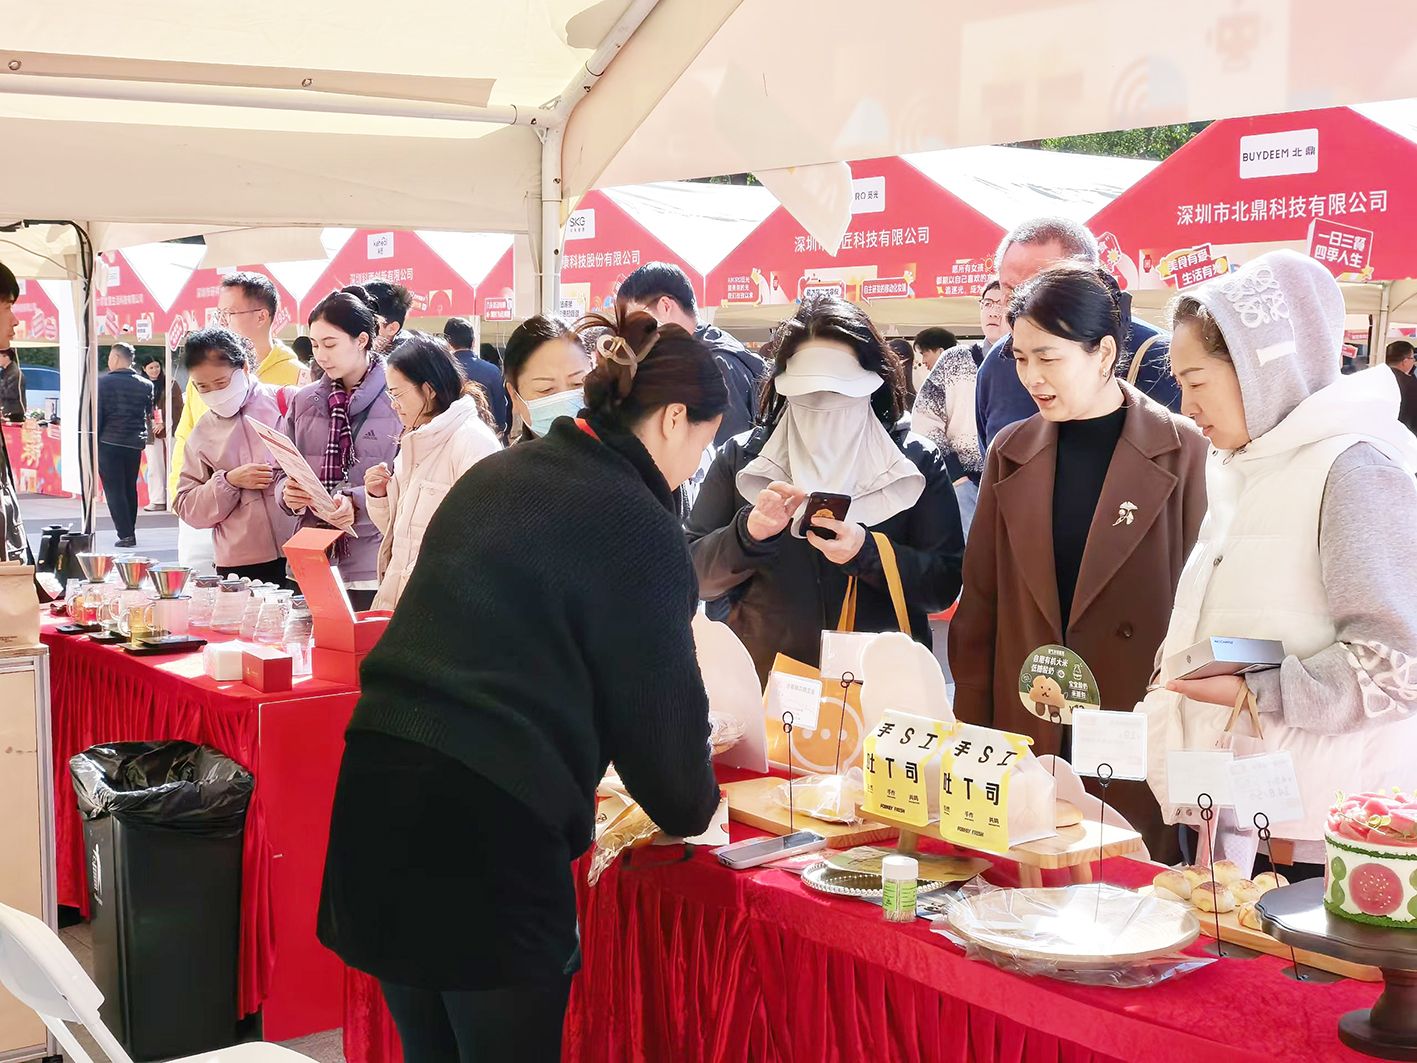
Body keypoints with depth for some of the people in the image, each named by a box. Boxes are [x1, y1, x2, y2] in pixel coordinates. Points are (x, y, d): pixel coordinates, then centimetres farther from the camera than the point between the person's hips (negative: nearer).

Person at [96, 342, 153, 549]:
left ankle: (126, 534, -10)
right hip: (135, 444, 4)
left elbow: (96, 415, -7)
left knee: (114, 489, -2)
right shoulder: (145, 385, 6)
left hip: (109, 442, -4)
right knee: (130, 488, 15)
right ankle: (130, 530, 18)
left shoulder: (103, 382, -7)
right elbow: (150, 415, 11)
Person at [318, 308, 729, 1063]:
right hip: (487, 829, -7)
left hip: (376, 796, 8)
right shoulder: (635, 524, -8)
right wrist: (692, 805, 17)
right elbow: (658, 705, -4)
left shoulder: (493, 477, 14)